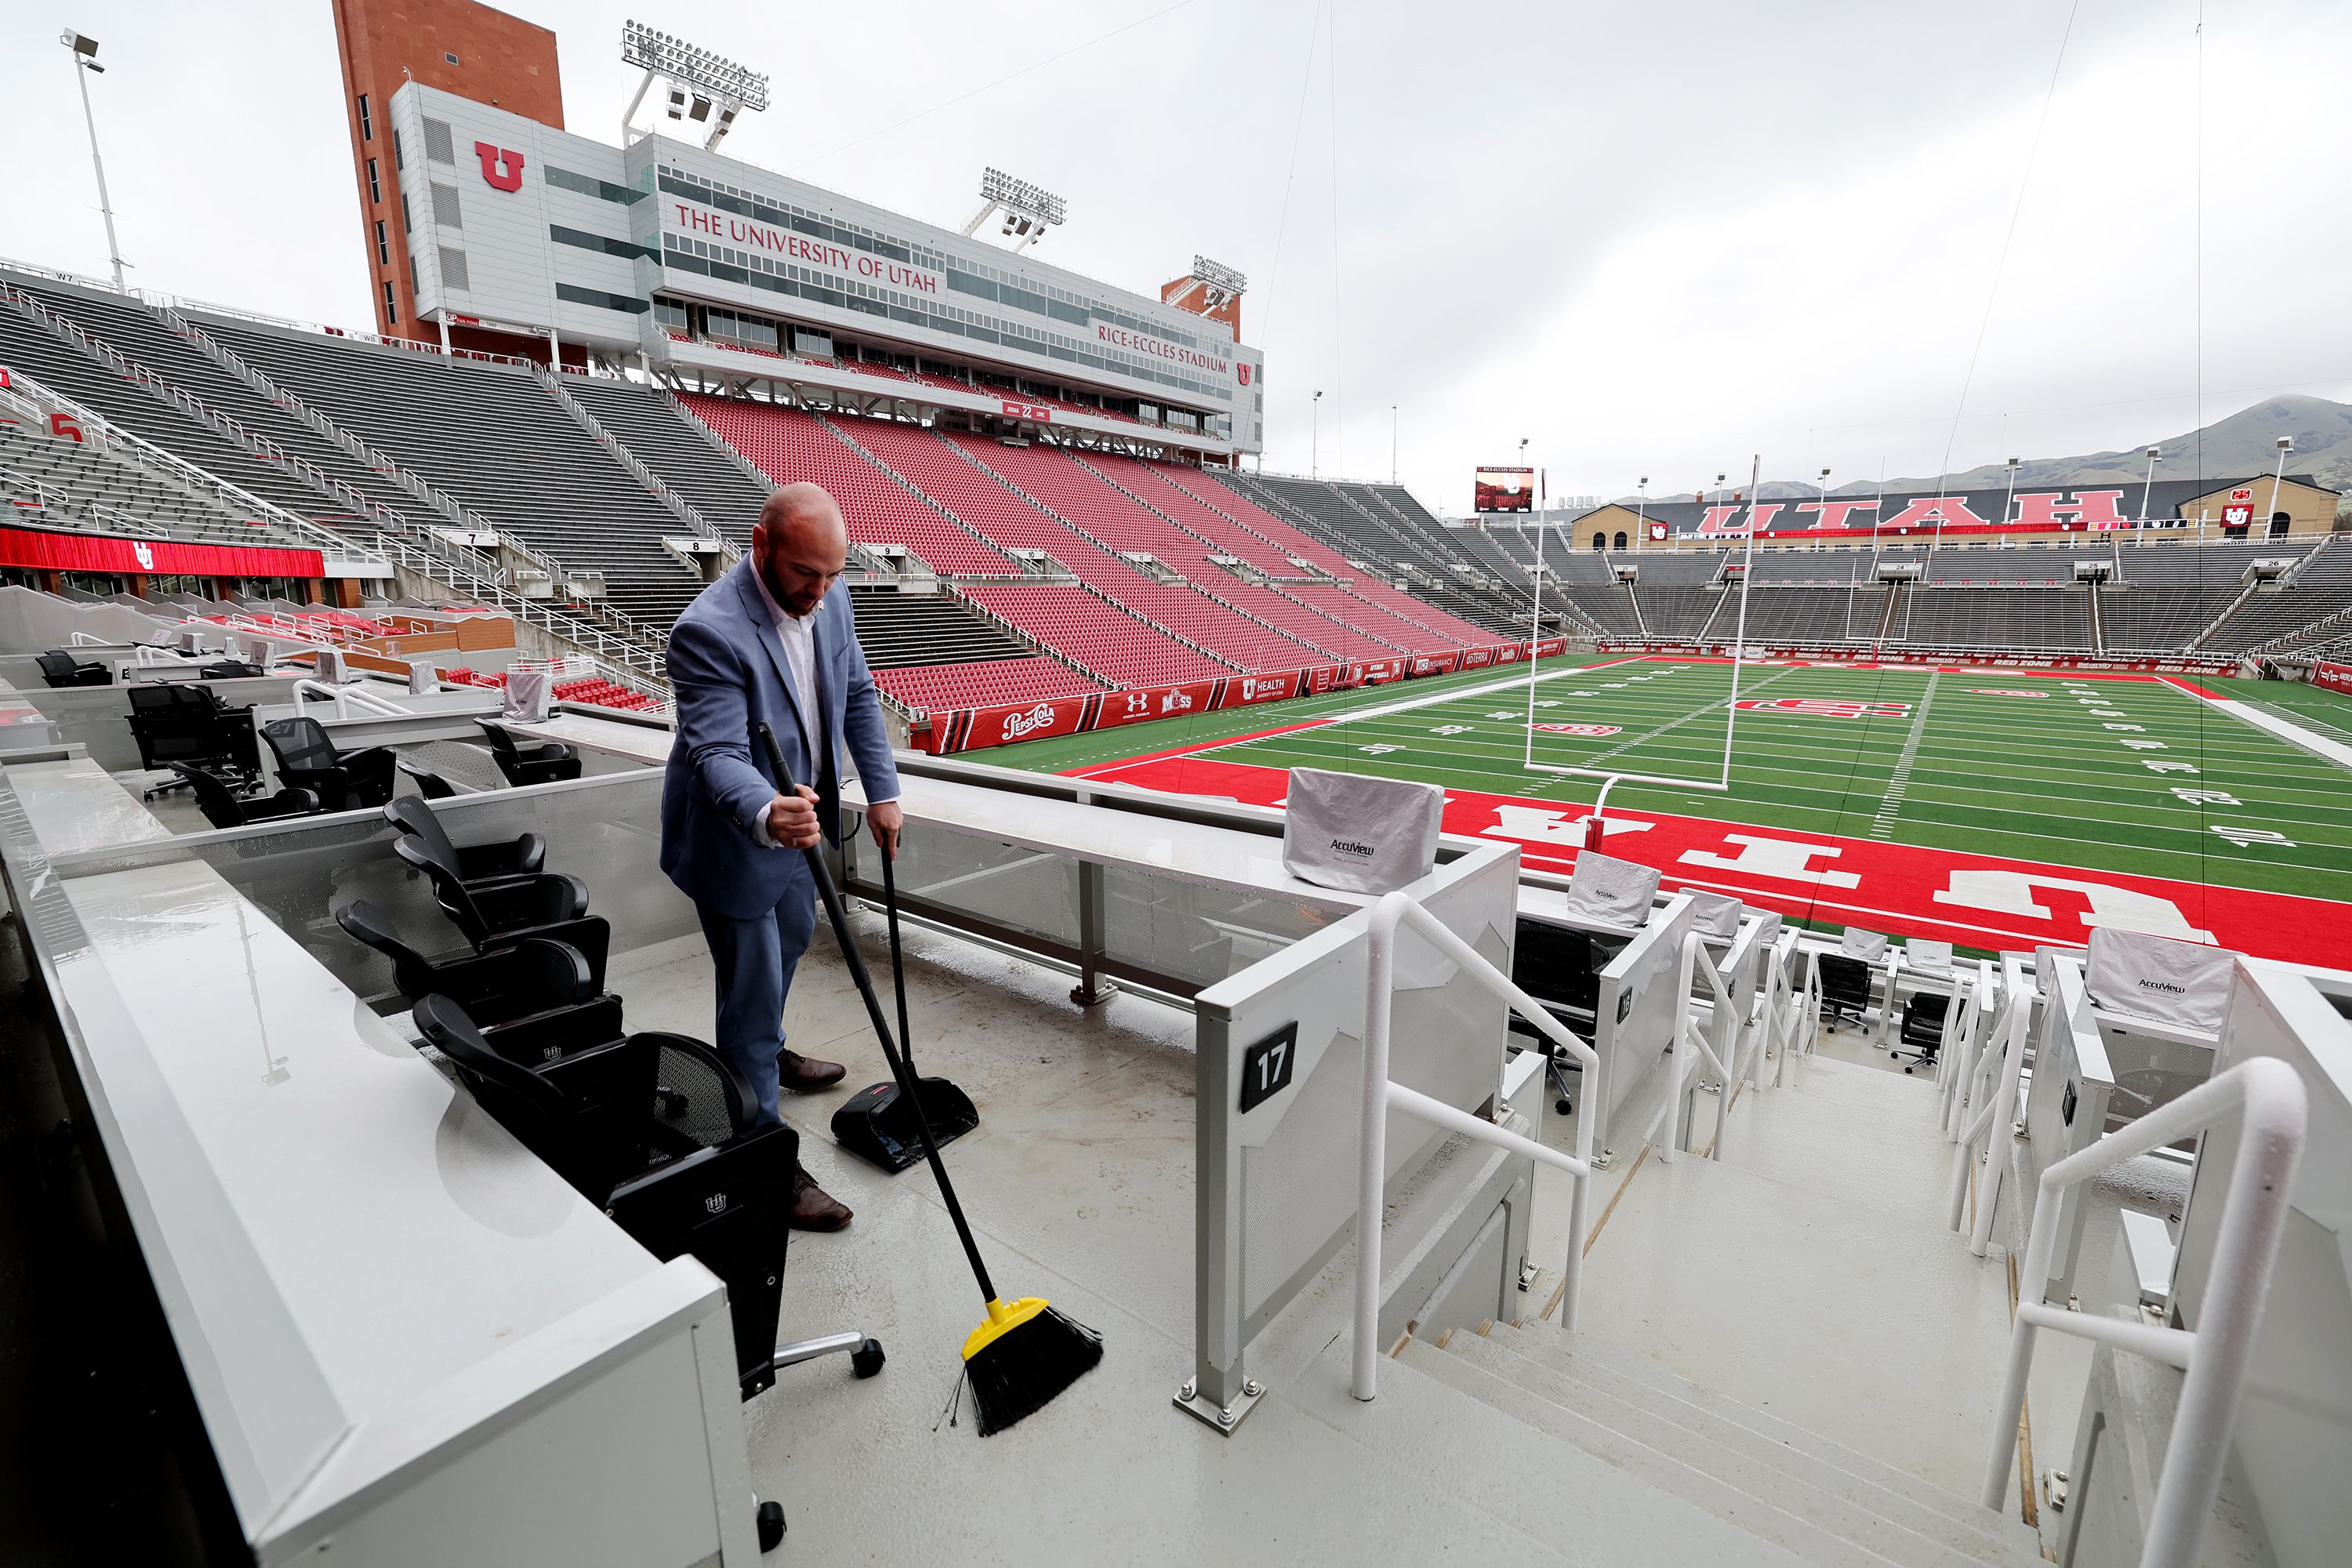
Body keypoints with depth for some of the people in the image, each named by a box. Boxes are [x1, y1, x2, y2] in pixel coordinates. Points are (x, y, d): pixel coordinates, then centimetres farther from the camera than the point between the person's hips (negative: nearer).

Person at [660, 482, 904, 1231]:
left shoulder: (828, 600, -8)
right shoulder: (709, 631, -31)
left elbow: (858, 695, 3)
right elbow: (718, 754, -37)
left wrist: (882, 790, -1)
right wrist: (767, 816, -57)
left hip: (798, 818, 8)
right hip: (734, 839, -8)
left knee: (790, 943, 29)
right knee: (753, 992, 2)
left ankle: (765, 1053, 58)